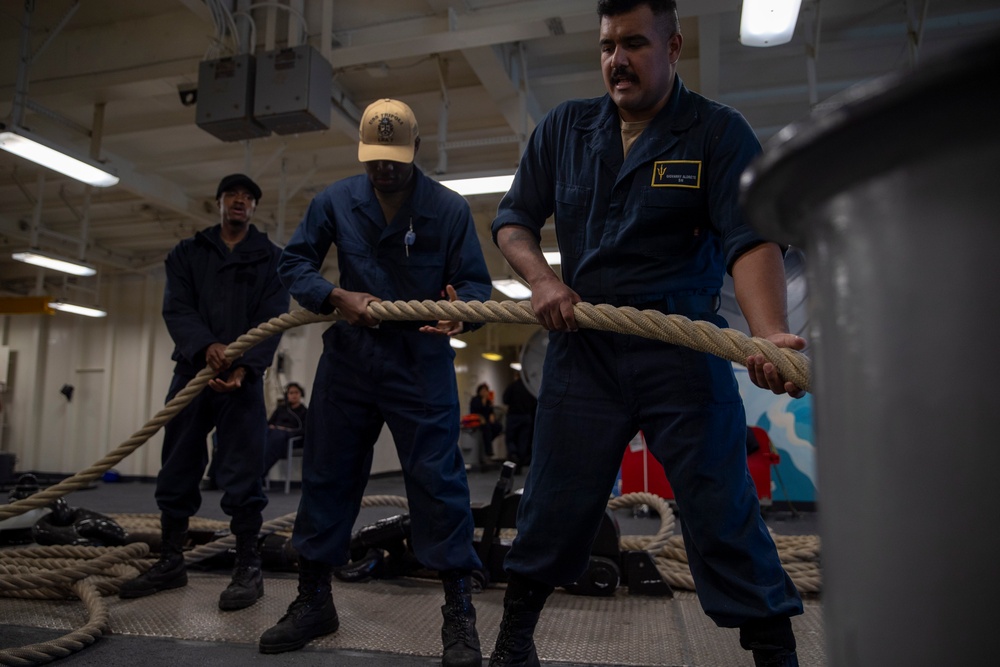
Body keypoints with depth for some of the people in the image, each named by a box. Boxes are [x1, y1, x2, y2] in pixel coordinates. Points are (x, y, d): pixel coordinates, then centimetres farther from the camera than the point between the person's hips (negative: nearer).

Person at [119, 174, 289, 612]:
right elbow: (176, 309, 0)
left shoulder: (271, 258, 7)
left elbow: (273, 320, -4)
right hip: (191, 369, 3)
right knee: (176, 471, 9)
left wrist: (245, 366, -20)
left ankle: (248, 568, 3)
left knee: (242, 475, -6)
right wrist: (206, 346, -20)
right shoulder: (187, 253, 14)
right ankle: (171, 562, 23)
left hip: (243, 377, -3)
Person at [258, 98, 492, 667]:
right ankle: (314, 600, 29)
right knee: (328, 477, 10)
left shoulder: (449, 208, -5)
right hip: (349, 360, 4)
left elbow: (476, 283, -6)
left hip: (422, 365, -3)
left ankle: (460, 614, 7)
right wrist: (338, 296, -13)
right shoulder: (336, 201, 3)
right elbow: (294, 263, 6)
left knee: (439, 481, -6)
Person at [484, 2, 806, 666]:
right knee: (556, 502, 10)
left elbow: (751, 239, -17)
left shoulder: (719, 132, -3)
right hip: (583, 344, 3)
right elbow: (513, 221, 11)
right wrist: (541, 278, -9)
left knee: (723, 510, 0)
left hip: (681, 345, -2)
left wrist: (772, 335, -35)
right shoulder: (565, 128, 8)